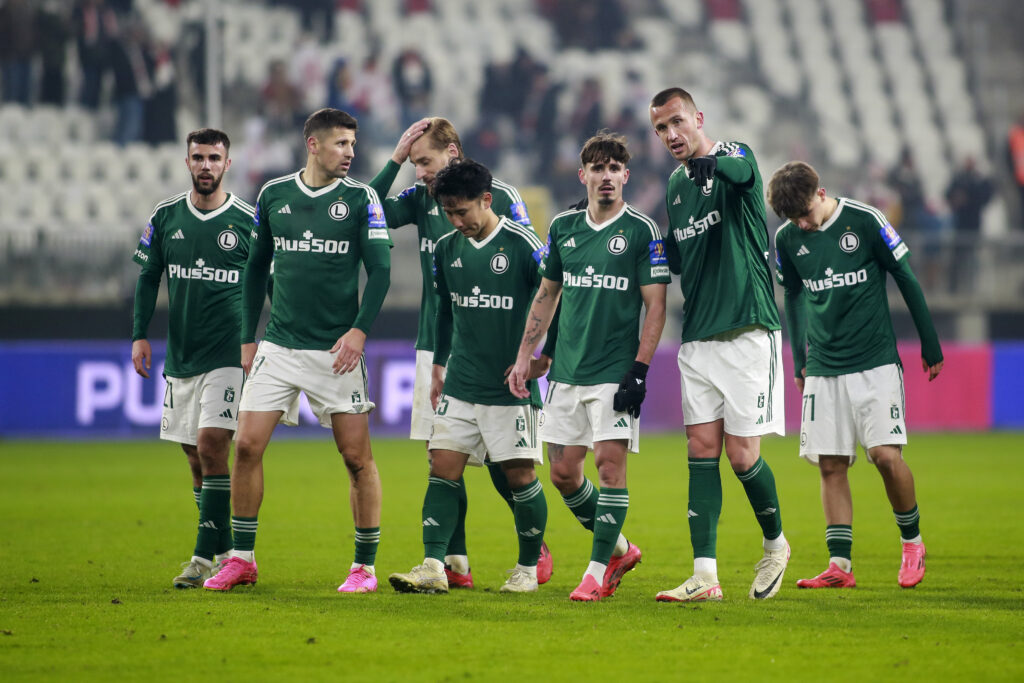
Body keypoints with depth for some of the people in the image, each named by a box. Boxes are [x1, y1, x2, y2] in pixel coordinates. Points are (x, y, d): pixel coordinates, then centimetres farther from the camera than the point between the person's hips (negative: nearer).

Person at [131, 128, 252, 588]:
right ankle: (224, 553, 15)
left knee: (211, 446, -15)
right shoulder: (165, 218, 6)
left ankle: (205, 557, -14)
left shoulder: (249, 222, -2)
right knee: (196, 457, 6)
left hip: (229, 355, -4)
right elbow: (148, 278, 14)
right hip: (180, 356, 4)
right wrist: (140, 334, 4)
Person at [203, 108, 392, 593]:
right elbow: (257, 267, 15)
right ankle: (242, 558, 8)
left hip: (336, 351, -2)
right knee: (247, 446, -4)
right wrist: (248, 338, 13)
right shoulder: (273, 195, 7)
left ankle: (364, 566, 8)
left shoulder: (360, 199, -1)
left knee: (357, 457, -2)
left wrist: (359, 329, -16)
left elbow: (380, 270, -4)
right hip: (278, 347, 2)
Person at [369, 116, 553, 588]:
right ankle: (454, 563, 6)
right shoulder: (421, 198, 9)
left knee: (499, 461, -2)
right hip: (434, 347, 5)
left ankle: (536, 550, 16)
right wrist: (396, 158, -7)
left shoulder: (499, 196, -4)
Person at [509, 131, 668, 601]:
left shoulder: (641, 231, -5)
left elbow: (655, 305, -7)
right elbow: (546, 294, 19)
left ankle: (598, 572, -4)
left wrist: (639, 370, -14)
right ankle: (619, 549, 24)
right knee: (563, 472, 6)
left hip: (616, 372, -6)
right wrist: (524, 358, 14)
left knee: (610, 462, -11)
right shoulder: (563, 227, 10)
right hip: (567, 370, 6)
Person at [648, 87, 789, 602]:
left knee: (742, 455, -5)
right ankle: (705, 575, -3)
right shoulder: (676, 185, 15)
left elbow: (739, 169, -34)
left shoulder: (734, 156, -7)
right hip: (697, 341, 6)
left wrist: (709, 163, -57)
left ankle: (775, 544, 21)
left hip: (747, 333, -6)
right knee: (702, 450, -1)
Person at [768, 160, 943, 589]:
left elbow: (907, 280, 0)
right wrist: (798, 361, 20)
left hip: (876, 361, -4)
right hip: (823, 370, 4)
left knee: (886, 454, -13)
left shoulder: (865, 221, -8)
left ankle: (912, 541, 9)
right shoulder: (787, 239, 3)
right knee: (830, 465, -1)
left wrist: (931, 348, 4)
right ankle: (840, 565, 3)